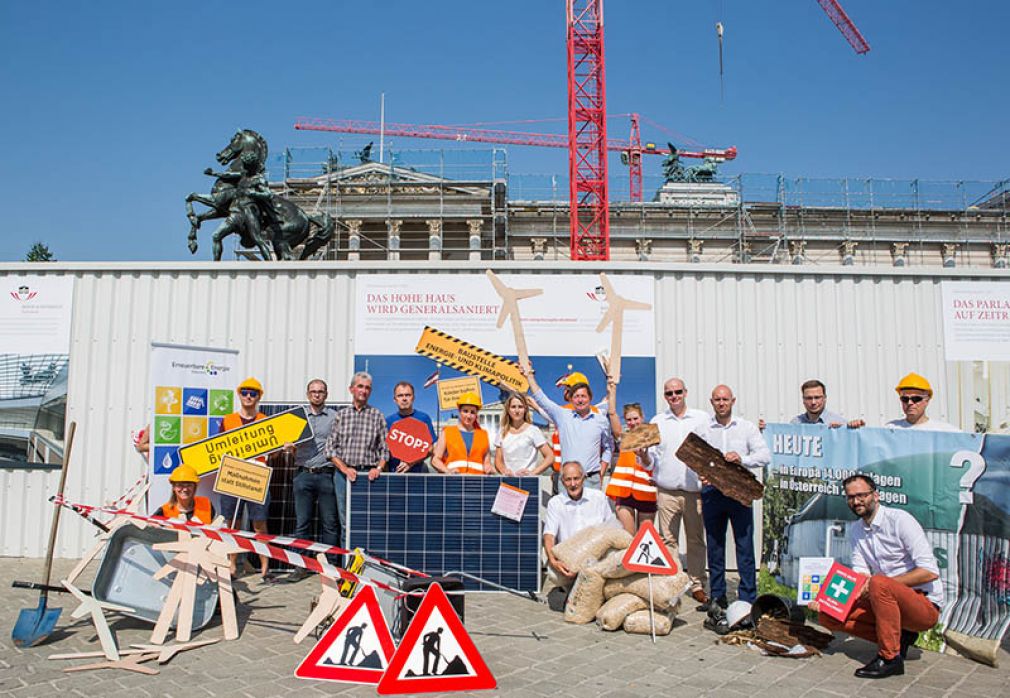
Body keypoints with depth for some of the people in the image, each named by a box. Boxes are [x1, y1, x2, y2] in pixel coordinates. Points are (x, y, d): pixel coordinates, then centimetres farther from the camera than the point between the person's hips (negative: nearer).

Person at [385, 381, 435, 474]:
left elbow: (430, 448, 2)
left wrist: (412, 462, -11)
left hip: (416, 472, -1)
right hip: (392, 472, 1)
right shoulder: (388, 420, 8)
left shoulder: (424, 418, 3)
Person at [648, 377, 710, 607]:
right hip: (666, 491, 1)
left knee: (696, 540, 6)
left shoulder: (701, 419, 7)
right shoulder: (657, 421, 10)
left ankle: (697, 585, 15)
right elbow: (650, 459, 8)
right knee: (668, 540, 2)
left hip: (695, 490, 0)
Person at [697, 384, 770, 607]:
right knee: (714, 545, 7)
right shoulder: (702, 431, 11)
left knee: (745, 545, -3)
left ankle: (748, 599, 5)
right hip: (712, 493, 2)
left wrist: (742, 458, -17)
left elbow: (765, 455, -1)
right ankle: (717, 596, 18)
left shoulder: (747, 428, 7)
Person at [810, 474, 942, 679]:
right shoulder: (855, 529, 9)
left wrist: (878, 584, -24)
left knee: (879, 584, -37)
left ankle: (890, 658, -20)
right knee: (827, 614, -6)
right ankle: (898, 637, 2)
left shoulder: (900, 520, -14)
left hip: (925, 604, -7)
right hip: (887, 600, 7)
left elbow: (930, 571, -20)